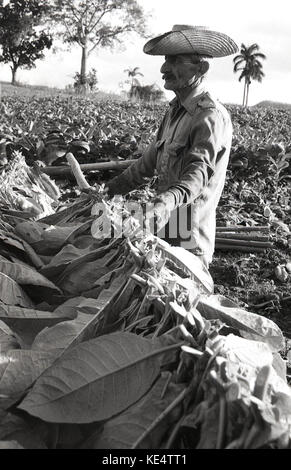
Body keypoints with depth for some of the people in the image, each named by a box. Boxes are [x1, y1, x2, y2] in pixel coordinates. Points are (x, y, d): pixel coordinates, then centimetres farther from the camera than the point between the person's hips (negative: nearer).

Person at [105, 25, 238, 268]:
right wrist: (111, 189, 18)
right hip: (165, 229, 8)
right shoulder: (175, 111, 12)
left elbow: (199, 171, -31)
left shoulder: (211, 116, -17)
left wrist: (167, 202, -49)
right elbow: (150, 160, 20)